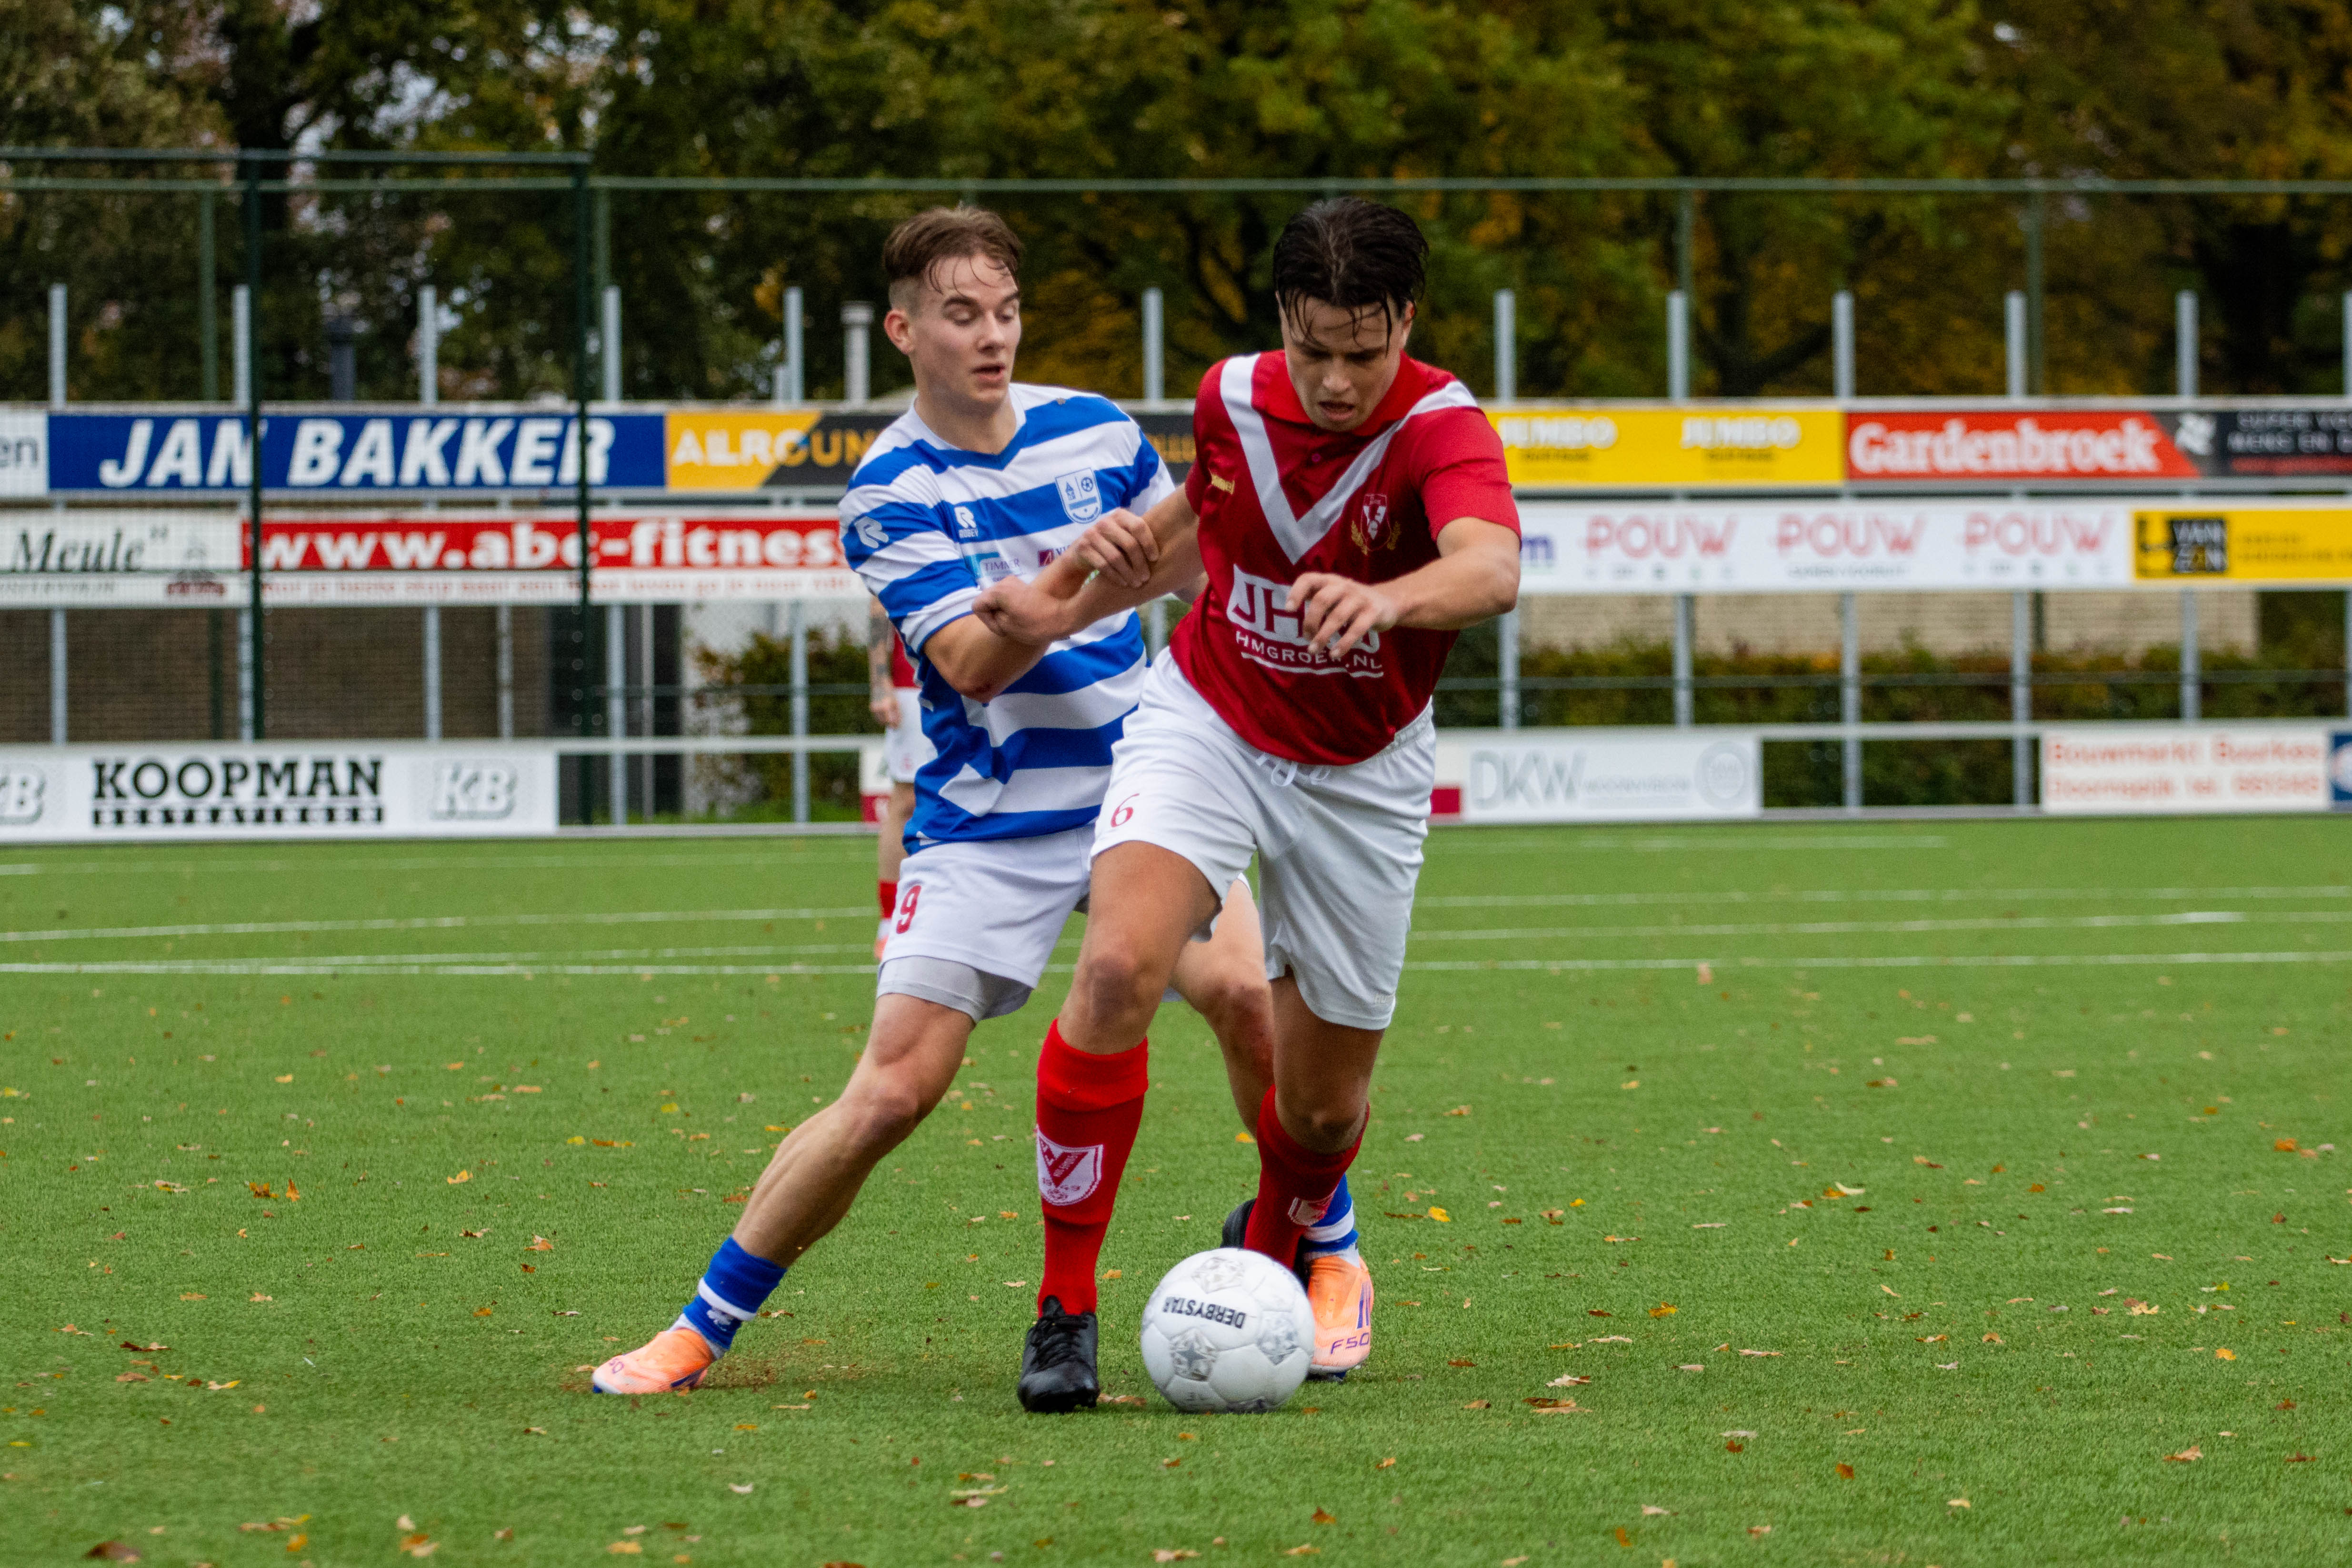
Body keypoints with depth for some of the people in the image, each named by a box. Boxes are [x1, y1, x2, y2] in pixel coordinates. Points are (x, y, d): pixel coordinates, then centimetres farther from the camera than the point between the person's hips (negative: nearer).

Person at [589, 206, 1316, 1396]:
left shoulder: (1097, 431, 4)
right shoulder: (887, 491, -7)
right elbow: (970, 663, -18)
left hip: (1135, 790, 3)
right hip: (983, 825, -3)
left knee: (1249, 995, -19)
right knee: (895, 1086, -12)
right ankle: (702, 1328, 0)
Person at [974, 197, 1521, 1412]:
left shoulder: (1441, 429, -24)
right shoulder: (1233, 400, -11)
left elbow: (1491, 569, -47)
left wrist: (1386, 599, -67)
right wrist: (1070, 603, 6)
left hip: (1360, 775, -1)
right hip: (1206, 722, 1)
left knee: (1325, 1103, 7)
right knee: (1118, 967, -27)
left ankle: (1270, 1246, 45)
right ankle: (1063, 1308, -19)